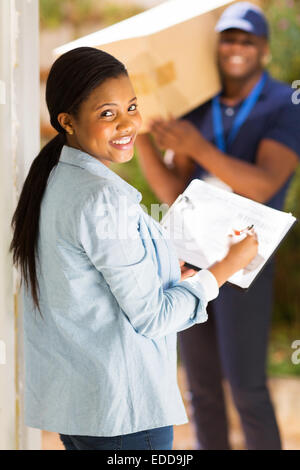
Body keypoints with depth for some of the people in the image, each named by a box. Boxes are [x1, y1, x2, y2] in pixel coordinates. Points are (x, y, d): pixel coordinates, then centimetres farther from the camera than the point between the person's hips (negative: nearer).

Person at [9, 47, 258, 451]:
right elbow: (151, 317, -18)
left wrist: (172, 274, 17)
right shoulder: (105, 199, -22)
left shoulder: (49, 182, 6)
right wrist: (228, 266, -7)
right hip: (122, 409, -9)